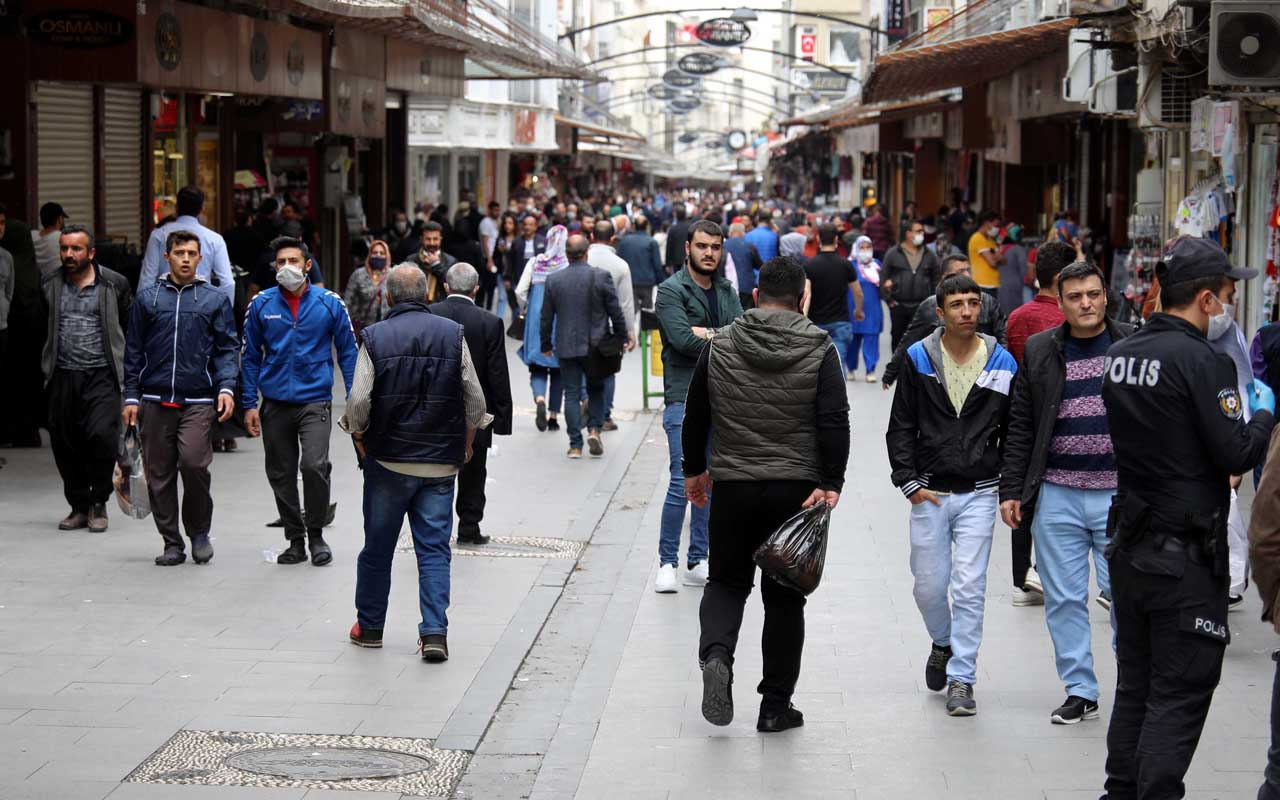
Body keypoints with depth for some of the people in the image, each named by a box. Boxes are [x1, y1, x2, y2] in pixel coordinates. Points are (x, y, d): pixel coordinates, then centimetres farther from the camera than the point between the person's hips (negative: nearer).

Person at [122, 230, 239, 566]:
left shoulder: (215, 300, 8)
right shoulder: (147, 297, 10)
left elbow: (228, 348, 7)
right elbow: (134, 351, 12)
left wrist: (226, 387, -7)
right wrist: (131, 397, 7)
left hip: (198, 400, -2)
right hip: (155, 400, 2)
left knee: (193, 461, -18)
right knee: (159, 474, 3)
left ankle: (199, 532, 3)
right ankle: (172, 542, 14)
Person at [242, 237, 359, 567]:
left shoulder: (329, 303, 0)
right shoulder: (261, 304, 3)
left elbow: (348, 352, 5)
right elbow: (250, 356, 8)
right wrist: (250, 404, 3)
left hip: (315, 400, -3)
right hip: (275, 403, 3)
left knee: (315, 466, -18)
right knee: (280, 474, 8)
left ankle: (316, 535, 1)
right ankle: (295, 540, 23)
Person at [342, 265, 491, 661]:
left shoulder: (374, 338, -7)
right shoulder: (453, 334, -2)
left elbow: (358, 402, -11)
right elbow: (475, 399, -1)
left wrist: (359, 438, 7)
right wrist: (466, 442, 14)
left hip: (388, 460, -1)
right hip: (441, 463, 1)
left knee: (377, 547, 12)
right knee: (434, 548, 4)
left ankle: (370, 626, 24)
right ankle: (435, 632, -5)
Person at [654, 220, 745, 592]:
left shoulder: (726, 291, 14)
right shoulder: (671, 290, -5)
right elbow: (683, 339, -18)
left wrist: (709, 334, -16)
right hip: (685, 398, -6)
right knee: (683, 482, -12)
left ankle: (697, 562, 16)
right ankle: (667, 563, -4)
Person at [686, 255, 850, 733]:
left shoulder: (719, 348, 1)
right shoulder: (819, 349, -4)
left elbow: (695, 417, 8)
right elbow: (834, 421, -12)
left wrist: (694, 469, 21)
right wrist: (830, 483, -10)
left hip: (732, 485, 1)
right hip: (796, 490, -1)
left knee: (727, 581, 17)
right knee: (784, 595, 9)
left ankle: (716, 654, -13)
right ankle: (776, 706, 12)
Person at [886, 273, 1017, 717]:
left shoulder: (1002, 363, 1)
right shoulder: (919, 360, -1)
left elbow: (1013, 432, 8)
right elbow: (900, 428, 3)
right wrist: (909, 482, -5)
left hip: (979, 493, -1)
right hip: (929, 493, 1)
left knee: (969, 587, -6)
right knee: (929, 586, 7)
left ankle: (961, 679, 2)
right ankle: (944, 643, 37)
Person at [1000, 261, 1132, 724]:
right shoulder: (1040, 352, 7)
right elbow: (1020, 427, 9)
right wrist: (1011, 490, 4)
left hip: (1118, 495, -2)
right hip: (1056, 496, 2)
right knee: (1064, 600, 5)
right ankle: (1080, 691, 15)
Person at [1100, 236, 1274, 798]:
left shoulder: (1121, 355, 7)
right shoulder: (1201, 359, -17)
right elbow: (1237, 455, -18)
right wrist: (1263, 411, 0)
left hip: (1129, 545, 8)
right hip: (1186, 556, -8)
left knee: (1135, 685, 17)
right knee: (1180, 694, -1)